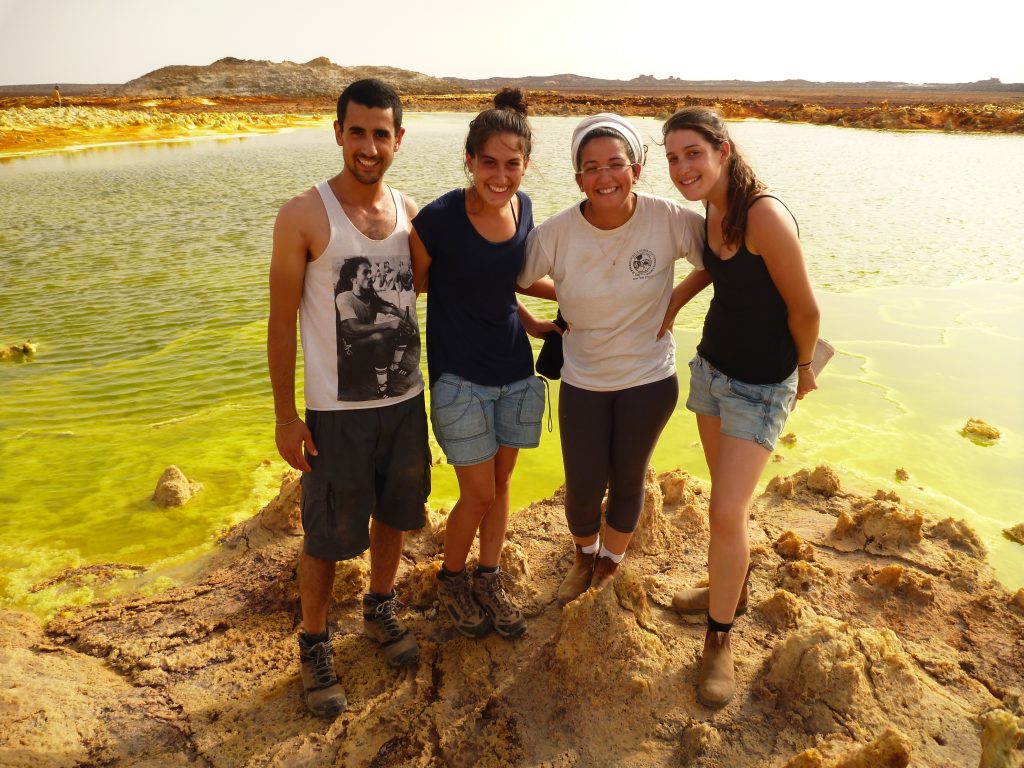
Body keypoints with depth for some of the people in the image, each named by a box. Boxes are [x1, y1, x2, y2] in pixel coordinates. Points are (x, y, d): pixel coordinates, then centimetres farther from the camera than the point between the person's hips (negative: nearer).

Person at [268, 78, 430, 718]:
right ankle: (315, 644, 31)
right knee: (327, 539, 6)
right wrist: (286, 416, -9)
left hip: (405, 401, 5)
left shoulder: (411, 212, 1)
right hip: (336, 412, -4)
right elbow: (282, 321, -9)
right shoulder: (304, 217, -12)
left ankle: (381, 608, 45)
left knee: (395, 515, 20)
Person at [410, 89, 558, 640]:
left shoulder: (522, 208, -2)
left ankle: (489, 580, 37)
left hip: (515, 371, 5)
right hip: (460, 376, -5)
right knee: (479, 492, 2)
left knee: (501, 482, 16)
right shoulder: (438, 219, -19)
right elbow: (414, 284, -6)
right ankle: (450, 579, 32)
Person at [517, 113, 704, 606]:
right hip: (582, 382, 1)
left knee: (627, 481, 15)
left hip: (649, 380, 0)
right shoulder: (557, 233, -16)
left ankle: (611, 559, 47)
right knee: (583, 488, 7)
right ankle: (585, 554, 44)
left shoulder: (669, 220, -18)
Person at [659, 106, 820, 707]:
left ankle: (720, 640, 13)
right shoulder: (714, 208, -2)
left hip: (761, 386, -7)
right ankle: (732, 588, 43)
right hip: (711, 366, 8)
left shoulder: (765, 216, -27)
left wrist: (802, 369, -1)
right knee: (727, 495, 20)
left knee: (728, 513, -7)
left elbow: (805, 308, -18)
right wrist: (673, 302, 4)